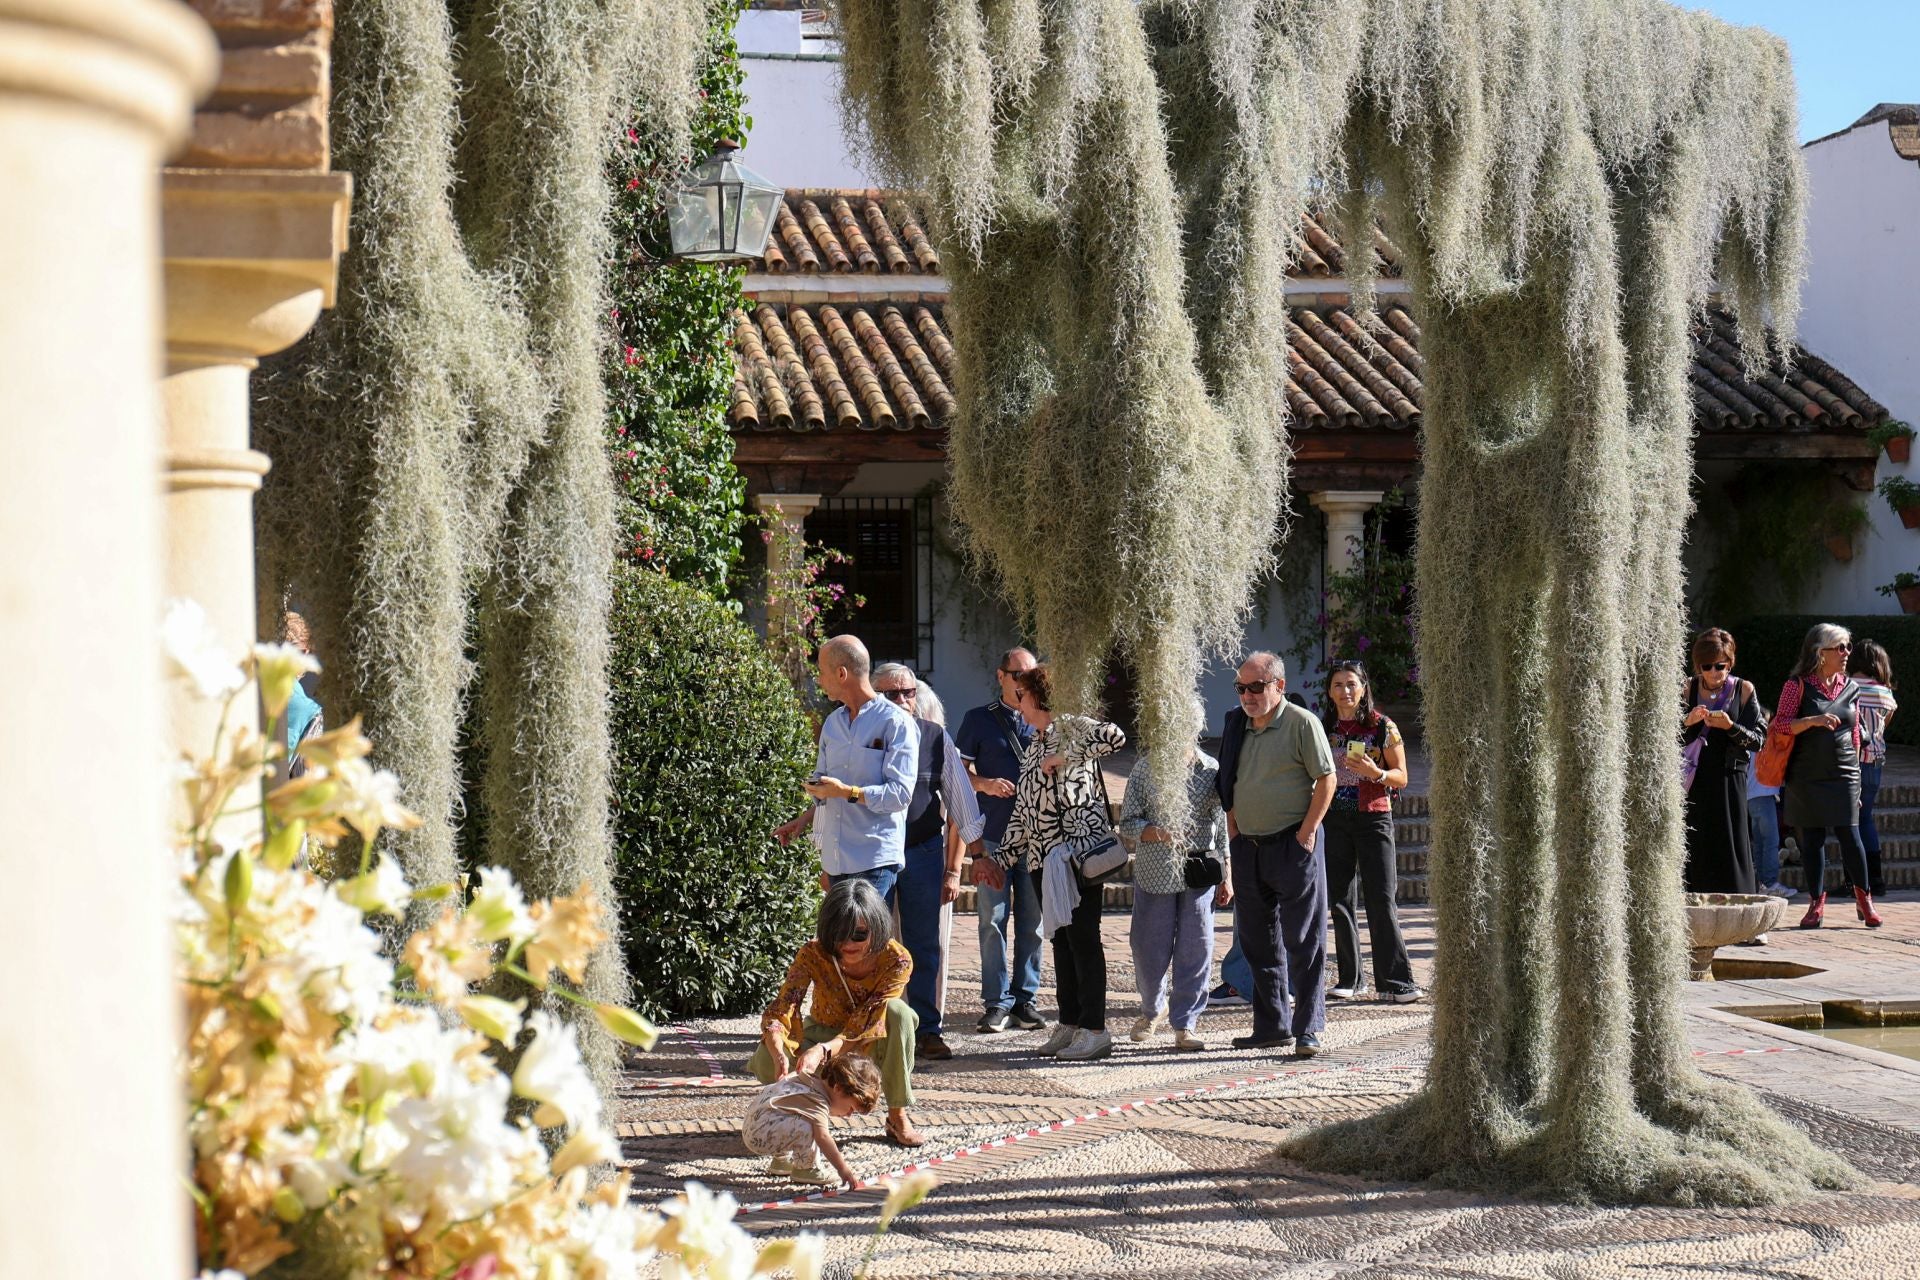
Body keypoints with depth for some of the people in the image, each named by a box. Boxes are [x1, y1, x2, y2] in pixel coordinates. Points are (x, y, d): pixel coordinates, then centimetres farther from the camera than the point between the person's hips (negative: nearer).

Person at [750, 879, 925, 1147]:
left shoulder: (896, 961, -26)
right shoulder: (813, 955, -23)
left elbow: (865, 1027, -32)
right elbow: (779, 1011, -30)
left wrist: (822, 1051, -50)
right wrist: (779, 1056, -51)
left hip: (870, 1046, -1)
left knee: (897, 1012, -35)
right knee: (767, 1060, -32)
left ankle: (898, 1116, -20)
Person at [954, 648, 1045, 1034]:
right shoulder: (979, 719, 8)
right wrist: (985, 784, -12)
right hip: (992, 836, -1)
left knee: (1032, 922, 4)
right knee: (993, 920, -2)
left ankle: (1026, 998, 11)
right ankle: (997, 1001, 4)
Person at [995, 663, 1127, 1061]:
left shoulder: (1070, 726, -5)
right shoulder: (1033, 745, 20)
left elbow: (1114, 736, -26)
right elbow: (1022, 810, 23)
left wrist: (1065, 758, -18)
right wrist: (1003, 858, 20)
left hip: (1078, 850, -9)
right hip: (1044, 857, 9)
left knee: (1082, 936, -7)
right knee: (1060, 938, 10)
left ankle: (1094, 1029, -4)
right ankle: (1070, 1025, 14)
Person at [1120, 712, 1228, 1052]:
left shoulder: (1210, 769, 3)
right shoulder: (1145, 768, -1)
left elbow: (1220, 824, 11)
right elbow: (1128, 823, -1)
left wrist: (1225, 875, 10)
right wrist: (1156, 833, -21)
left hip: (1199, 872, 1)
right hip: (1154, 872, -1)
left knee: (1195, 948, -2)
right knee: (1149, 949, 6)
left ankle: (1185, 1023, 10)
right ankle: (1153, 1008, 33)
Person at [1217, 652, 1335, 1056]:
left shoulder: (1302, 723, -8)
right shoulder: (1237, 725, 11)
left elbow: (1326, 779, -9)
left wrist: (1306, 833, -14)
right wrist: (1234, 835, 10)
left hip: (1293, 845, -7)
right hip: (1248, 847, 7)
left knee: (1303, 942, -5)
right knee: (1258, 942, 11)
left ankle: (1308, 1029, -2)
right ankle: (1272, 1026, 20)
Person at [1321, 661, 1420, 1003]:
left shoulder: (1382, 727, -1)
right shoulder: (1322, 728, 8)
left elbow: (1401, 777, 1)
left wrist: (1376, 773, -17)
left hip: (1373, 819, -3)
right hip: (1334, 819, 3)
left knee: (1382, 900, -8)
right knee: (1340, 901, 4)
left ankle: (1396, 980, -6)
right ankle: (1349, 978, 13)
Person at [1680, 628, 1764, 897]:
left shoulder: (1743, 690, 3)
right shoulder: (1688, 689, 7)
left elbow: (1759, 740, -1)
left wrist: (1731, 727, -17)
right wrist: (1689, 721, -16)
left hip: (1729, 779, -1)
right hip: (1694, 781, 1)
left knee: (1729, 846, -3)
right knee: (1695, 849, -2)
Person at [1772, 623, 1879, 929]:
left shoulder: (1850, 689, 11)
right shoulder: (1798, 685, -1)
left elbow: (1854, 734, 17)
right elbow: (1780, 724, -7)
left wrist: (1855, 774, 16)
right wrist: (1813, 720, -22)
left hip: (1843, 775, 2)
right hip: (1806, 775, -2)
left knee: (1849, 835, -6)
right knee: (1811, 839, 2)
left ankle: (1863, 897, 10)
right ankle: (1817, 903, 11)